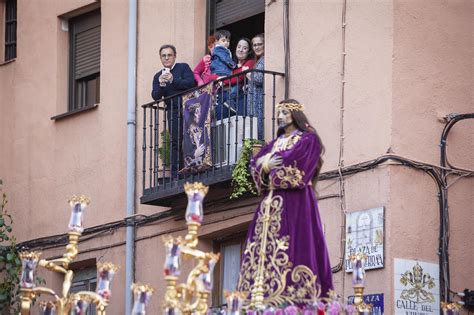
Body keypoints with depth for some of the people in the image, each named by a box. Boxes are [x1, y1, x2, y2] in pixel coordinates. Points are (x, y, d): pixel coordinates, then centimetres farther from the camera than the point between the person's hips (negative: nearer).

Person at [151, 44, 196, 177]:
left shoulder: (183, 67, 7)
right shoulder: (158, 76, 17)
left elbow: (191, 83, -10)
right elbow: (155, 96, 6)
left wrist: (173, 80, -17)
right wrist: (161, 84, -13)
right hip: (173, 112, 3)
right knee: (174, 141, -1)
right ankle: (175, 172, -4)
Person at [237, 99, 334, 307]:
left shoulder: (308, 139, 5)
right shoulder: (275, 143, 25)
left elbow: (296, 159, -12)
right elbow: (255, 162, 14)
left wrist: (270, 162, -1)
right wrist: (265, 164, -7)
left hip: (295, 201, -7)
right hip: (272, 203, 7)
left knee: (293, 247, -17)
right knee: (265, 246, -5)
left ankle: (295, 298, -24)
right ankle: (263, 297, -12)